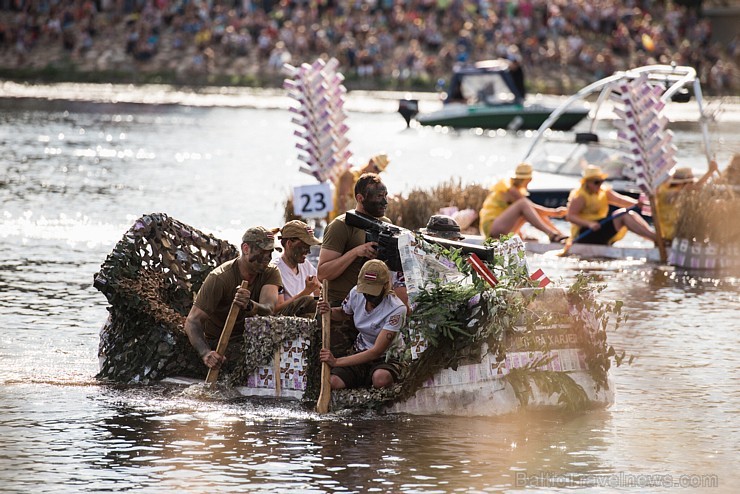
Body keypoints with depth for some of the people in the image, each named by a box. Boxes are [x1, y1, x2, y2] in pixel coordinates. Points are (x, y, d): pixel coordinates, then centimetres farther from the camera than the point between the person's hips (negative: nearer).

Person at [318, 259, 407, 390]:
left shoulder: (397, 309, -23)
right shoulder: (356, 293, -5)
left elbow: (377, 351, -26)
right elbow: (343, 314, 21)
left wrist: (336, 362, -29)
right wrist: (330, 312, -6)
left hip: (387, 359, -4)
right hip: (361, 355, 4)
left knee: (381, 378, -42)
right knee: (331, 383, -26)